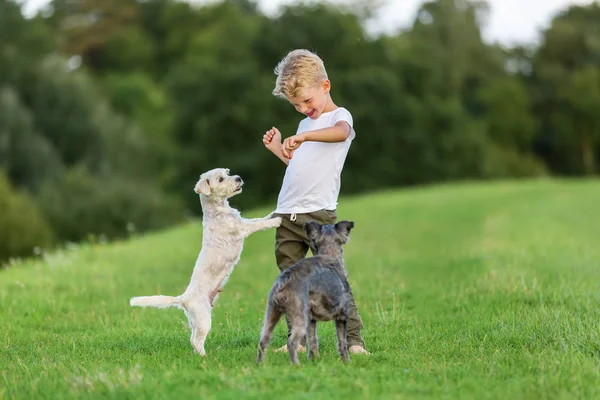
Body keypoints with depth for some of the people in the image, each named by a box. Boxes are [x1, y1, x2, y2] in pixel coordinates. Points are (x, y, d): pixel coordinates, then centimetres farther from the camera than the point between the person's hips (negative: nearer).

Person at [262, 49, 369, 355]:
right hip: (287, 214, 8)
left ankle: (354, 340, -9)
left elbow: (340, 133, -27)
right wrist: (279, 149, 19)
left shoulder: (339, 116, 0)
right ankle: (298, 340, 11)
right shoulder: (305, 124, 24)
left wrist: (302, 136, -38)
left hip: (319, 213, -8)